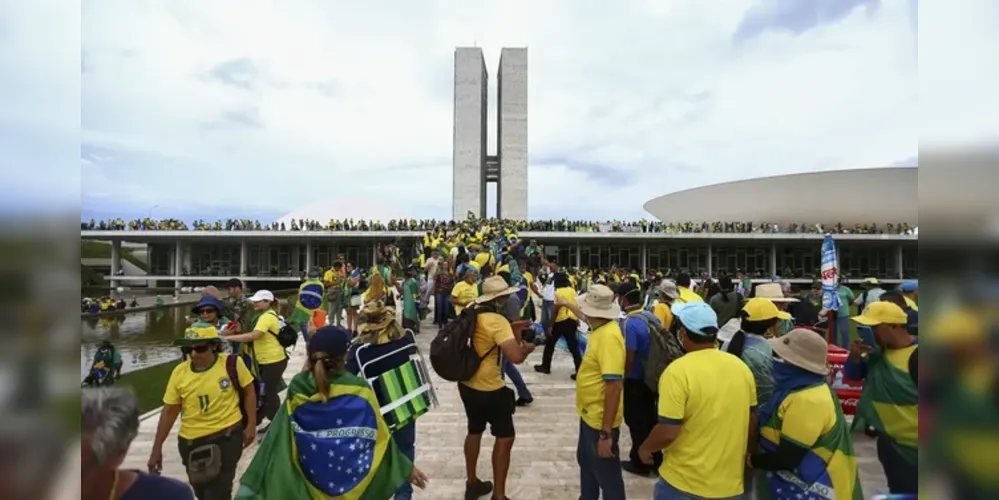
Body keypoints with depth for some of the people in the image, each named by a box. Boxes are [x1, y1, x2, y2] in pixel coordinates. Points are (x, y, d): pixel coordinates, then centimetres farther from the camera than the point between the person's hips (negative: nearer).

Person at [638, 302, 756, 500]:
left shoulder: (678, 371, -23)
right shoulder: (741, 367, -4)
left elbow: (668, 432, -22)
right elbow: (752, 425, 6)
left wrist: (645, 448, -3)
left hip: (685, 483, -5)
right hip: (731, 483, 5)